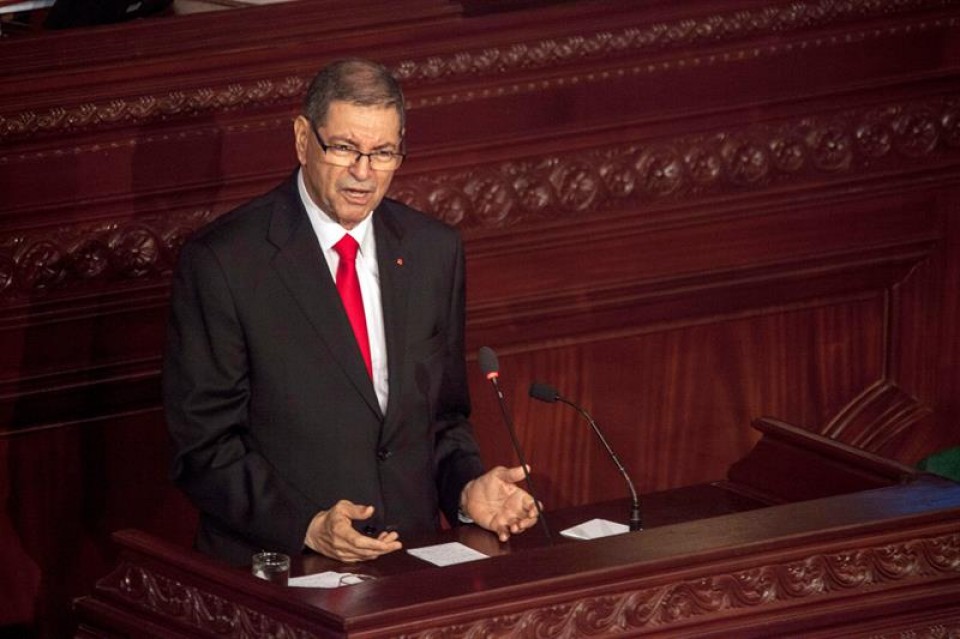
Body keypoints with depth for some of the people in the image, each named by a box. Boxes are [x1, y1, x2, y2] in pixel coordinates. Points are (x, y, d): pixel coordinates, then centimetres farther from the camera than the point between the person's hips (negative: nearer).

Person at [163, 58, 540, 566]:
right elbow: (203, 444, -6)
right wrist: (308, 526, -18)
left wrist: (468, 490, 0)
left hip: (411, 564, 4)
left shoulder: (433, 251, 11)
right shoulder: (220, 262, -5)